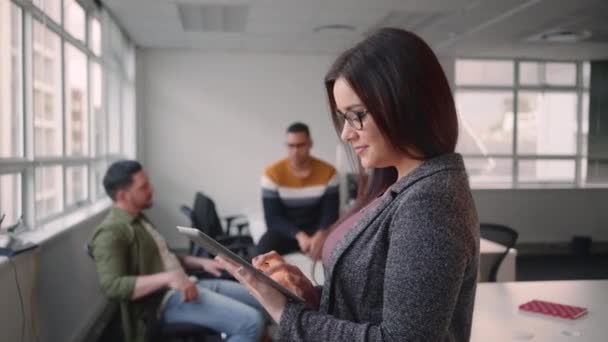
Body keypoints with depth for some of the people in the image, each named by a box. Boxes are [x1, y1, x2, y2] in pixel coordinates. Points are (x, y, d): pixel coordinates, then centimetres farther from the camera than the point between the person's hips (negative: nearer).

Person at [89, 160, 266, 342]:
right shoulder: (111, 232, -14)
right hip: (165, 299, -10)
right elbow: (112, 285, -27)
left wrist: (200, 262, 12)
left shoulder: (139, 219, 16)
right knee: (250, 322, -24)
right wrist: (169, 277, -32)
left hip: (184, 285, 10)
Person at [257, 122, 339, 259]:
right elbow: (272, 218, -11)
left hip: (316, 231, 2)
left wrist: (321, 235, -31)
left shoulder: (328, 172, -5)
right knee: (263, 250, -34)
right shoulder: (272, 173, -9)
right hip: (285, 231, -1)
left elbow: (330, 213, -8)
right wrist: (299, 235, -29)